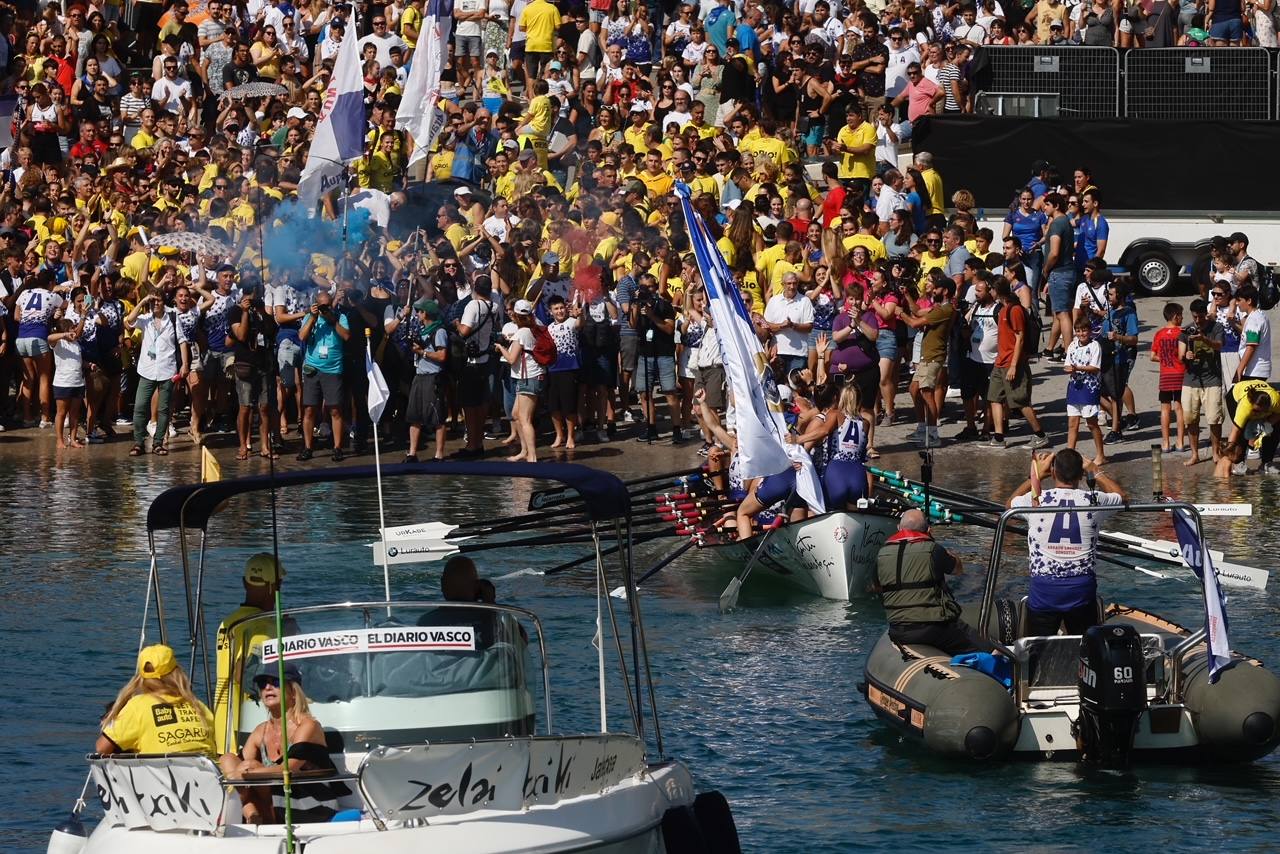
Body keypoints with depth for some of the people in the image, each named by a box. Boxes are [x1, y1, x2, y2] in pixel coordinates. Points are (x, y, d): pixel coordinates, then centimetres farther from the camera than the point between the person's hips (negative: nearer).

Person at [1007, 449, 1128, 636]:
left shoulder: (1034, 500, -2)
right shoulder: (1093, 500, 0)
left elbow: (1010, 503, 23)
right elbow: (1123, 497, 24)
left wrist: (1036, 475, 30)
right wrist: (1096, 472, 34)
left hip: (1043, 590, -1)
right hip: (1082, 589, 1)